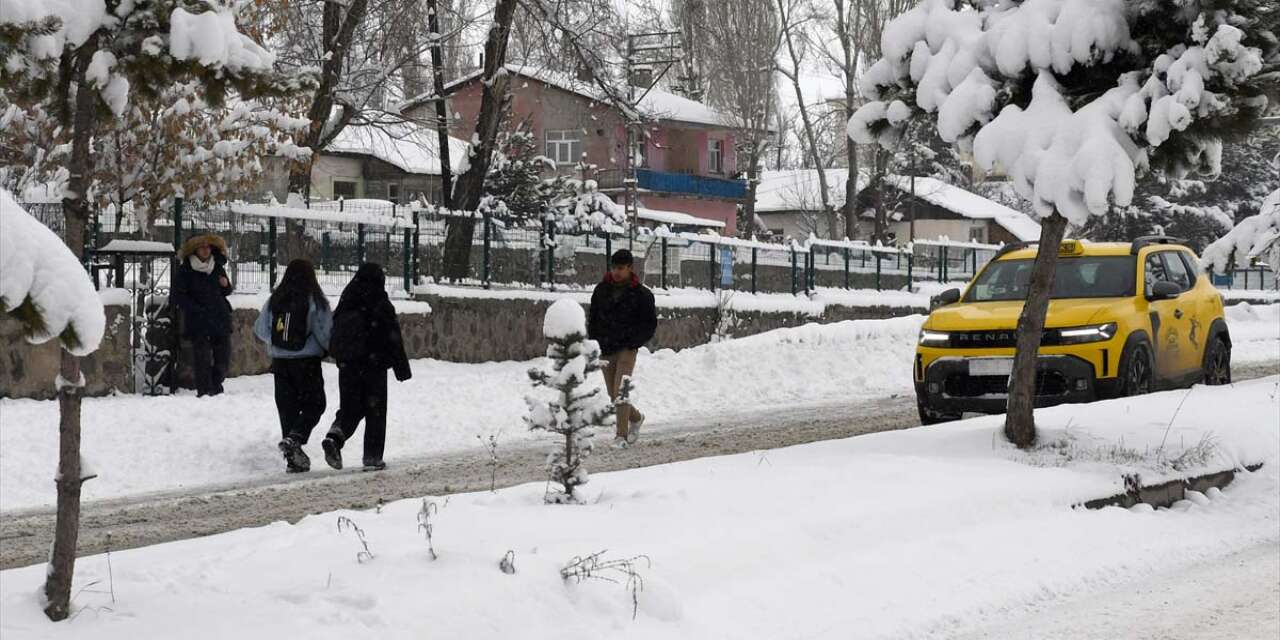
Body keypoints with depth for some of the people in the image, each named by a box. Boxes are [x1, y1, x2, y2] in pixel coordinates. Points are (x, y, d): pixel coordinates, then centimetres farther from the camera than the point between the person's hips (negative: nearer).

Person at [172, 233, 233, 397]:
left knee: (223, 356, 6)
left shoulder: (218, 267, 12)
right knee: (202, 359, -8)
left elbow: (226, 292, 23)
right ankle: (204, 391, -2)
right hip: (198, 322, -5)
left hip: (220, 318, 5)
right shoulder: (185, 270, -3)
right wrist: (196, 310, -15)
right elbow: (178, 296, -4)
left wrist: (225, 285, -1)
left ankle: (216, 388, 23)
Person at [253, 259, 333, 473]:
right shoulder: (315, 301, -9)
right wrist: (333, 350, 8)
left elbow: (260, 330, 8)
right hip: (308, 362, -4)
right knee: (314, 405, 7)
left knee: (287, 408, 10)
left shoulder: (274, 300, 2)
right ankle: (294, 439, -17)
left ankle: (294, 459, 10)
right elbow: (325, 334, -11)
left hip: (280, 362, 4)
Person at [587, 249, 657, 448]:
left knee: (620, 391, -17)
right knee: (614, 395, 11)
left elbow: (650, 323, 0)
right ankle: (636, 417, 36)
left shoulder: (641, 294, -5)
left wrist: (633, 343, -11)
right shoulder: (601, 290, 7)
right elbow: (593, 318, 16)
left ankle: (621, 435, -12)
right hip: (605, 350, 5)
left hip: (626, 349, -5)